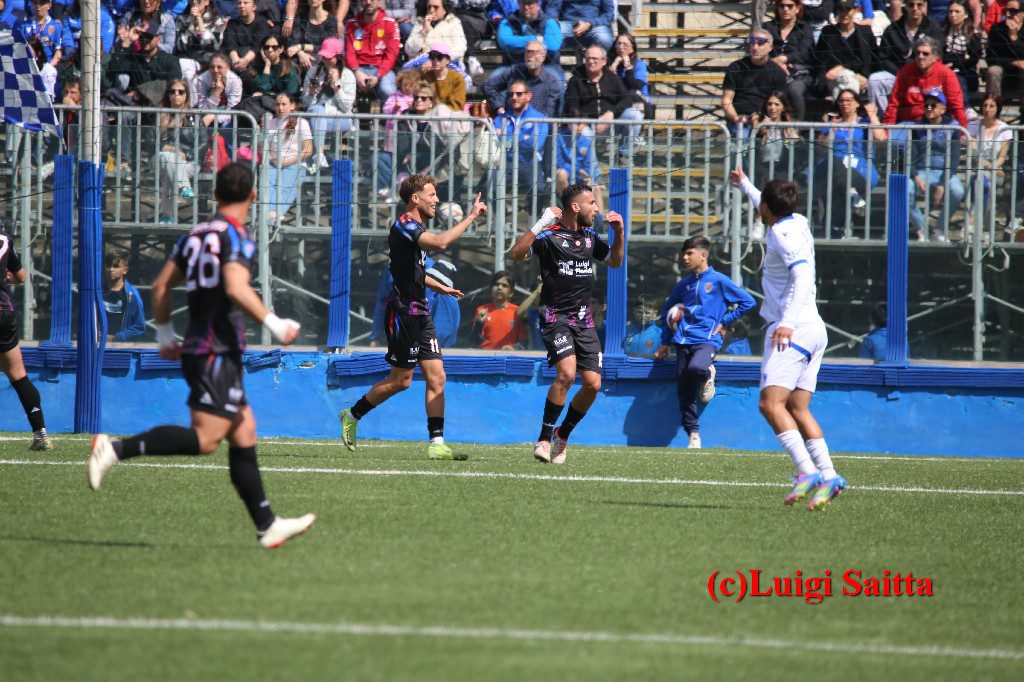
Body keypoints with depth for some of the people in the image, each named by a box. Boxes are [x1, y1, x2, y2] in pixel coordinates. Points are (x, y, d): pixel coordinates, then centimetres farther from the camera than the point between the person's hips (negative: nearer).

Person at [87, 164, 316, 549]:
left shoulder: (196, 235, 15)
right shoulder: (235, 235, -8)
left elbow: (161, 286, 15)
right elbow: (236, 289, -22)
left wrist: (165, 334, 25)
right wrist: (273, 324, -14)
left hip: (195, 349, 9)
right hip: (218, 353, -9)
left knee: (244, 435, 10)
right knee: (205, 439, -15)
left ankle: (267, 527, 11)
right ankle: (115, 450, -22)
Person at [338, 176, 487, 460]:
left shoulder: (414, 228, 17)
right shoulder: (403, 226, -15)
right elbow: (440, 242, -32)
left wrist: (440, 287, 29)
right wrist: (470, 217, -25)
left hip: (420, 314, 9)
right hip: (404, 312, -9)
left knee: (436, 377, 0)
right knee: (401, 380, 0)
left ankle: (436, 444, -2)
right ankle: (352, 416, 19)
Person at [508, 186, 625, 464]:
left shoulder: (590, 236, 13)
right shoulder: (549, 235, -8)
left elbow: (615, 261, 27)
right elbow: (516, 254, -21)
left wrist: (619, 232, 11)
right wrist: (542, 223, -27)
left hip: (584, 320, 6)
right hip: (555, 316, -6)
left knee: (593, 384, -3)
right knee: (567, 373, -26)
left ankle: (563, 435, 20)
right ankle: (544, 438, -15)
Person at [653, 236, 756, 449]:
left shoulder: (718, 281, 1)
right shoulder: (683, 285, 17)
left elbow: (747, 302, 3)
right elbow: (667, 312, 27)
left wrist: (725, 322, 0)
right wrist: (665, 343, 20)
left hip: (708, 339, -5)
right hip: (684, 341, 5)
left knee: (696, 369, -35)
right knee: (684, 391, -1)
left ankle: (708, 374, 1)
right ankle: (693, 435, 8)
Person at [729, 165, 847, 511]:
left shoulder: (786, 235, -12)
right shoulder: (796, 223, 15)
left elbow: (803, 277, -27)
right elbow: (769, 215, 40)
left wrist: (788, 321, -38)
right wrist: (745, 186, 54)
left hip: (792, 332, -10)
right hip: (812, 330, 10)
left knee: (771, 403, -17)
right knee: (797, 409, 7)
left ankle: (807, 471, -29)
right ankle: (828, 475, -3)